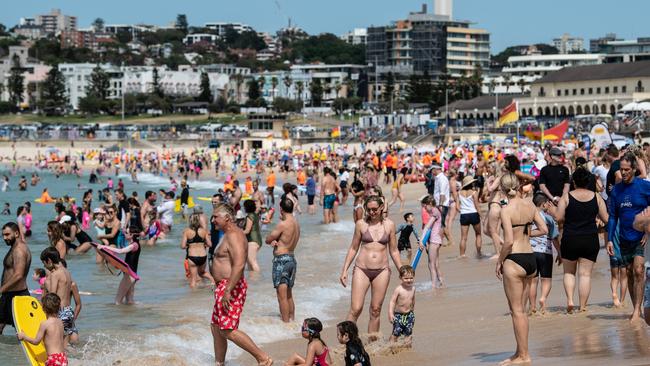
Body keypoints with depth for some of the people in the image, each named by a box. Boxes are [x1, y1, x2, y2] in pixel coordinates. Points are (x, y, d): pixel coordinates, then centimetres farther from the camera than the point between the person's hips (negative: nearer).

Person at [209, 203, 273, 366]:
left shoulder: (234, 236, -17)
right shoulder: (229, 235, 18)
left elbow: (239, 265, -28)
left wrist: (227, 291, -30)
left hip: (231, 287, -11)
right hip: (224, 287, 11)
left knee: (228, 331, -14)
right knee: (216, 327, 14)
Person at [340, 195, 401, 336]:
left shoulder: (389, 225, 4)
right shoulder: (361, 224, 1)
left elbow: (394, 251, 11)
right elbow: (353, 249, 8)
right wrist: (344, 270, 5)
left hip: (382, 271, 1)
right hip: (362, 270, -1)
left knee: (375, 311, 6)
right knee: (355, 309, -9)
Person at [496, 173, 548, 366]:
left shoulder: (506, 210, -14)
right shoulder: (529, 205, 5)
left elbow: (509, 241, -19)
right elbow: (544, 229, 8)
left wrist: (499, 261, -6)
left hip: (514, 261, -7)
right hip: (531, 259, 7)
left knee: (516, 310, 2)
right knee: (519, 309, 17)